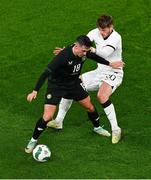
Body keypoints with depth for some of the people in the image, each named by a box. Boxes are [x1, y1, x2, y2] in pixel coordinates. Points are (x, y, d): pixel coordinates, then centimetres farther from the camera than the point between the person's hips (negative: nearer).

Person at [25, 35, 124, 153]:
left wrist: (110, 64, 22)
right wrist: (35, 91, -39)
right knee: (47, 116, -14)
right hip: (56, 86, -6)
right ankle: (33, 141, 6)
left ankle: (97, 127, 46)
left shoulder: (84, 52, -16)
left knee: (89, 106, 16)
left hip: (74, 83, 6)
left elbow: (94, 57, 9)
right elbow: (46, 73, -35)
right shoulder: (63, 56, -36)